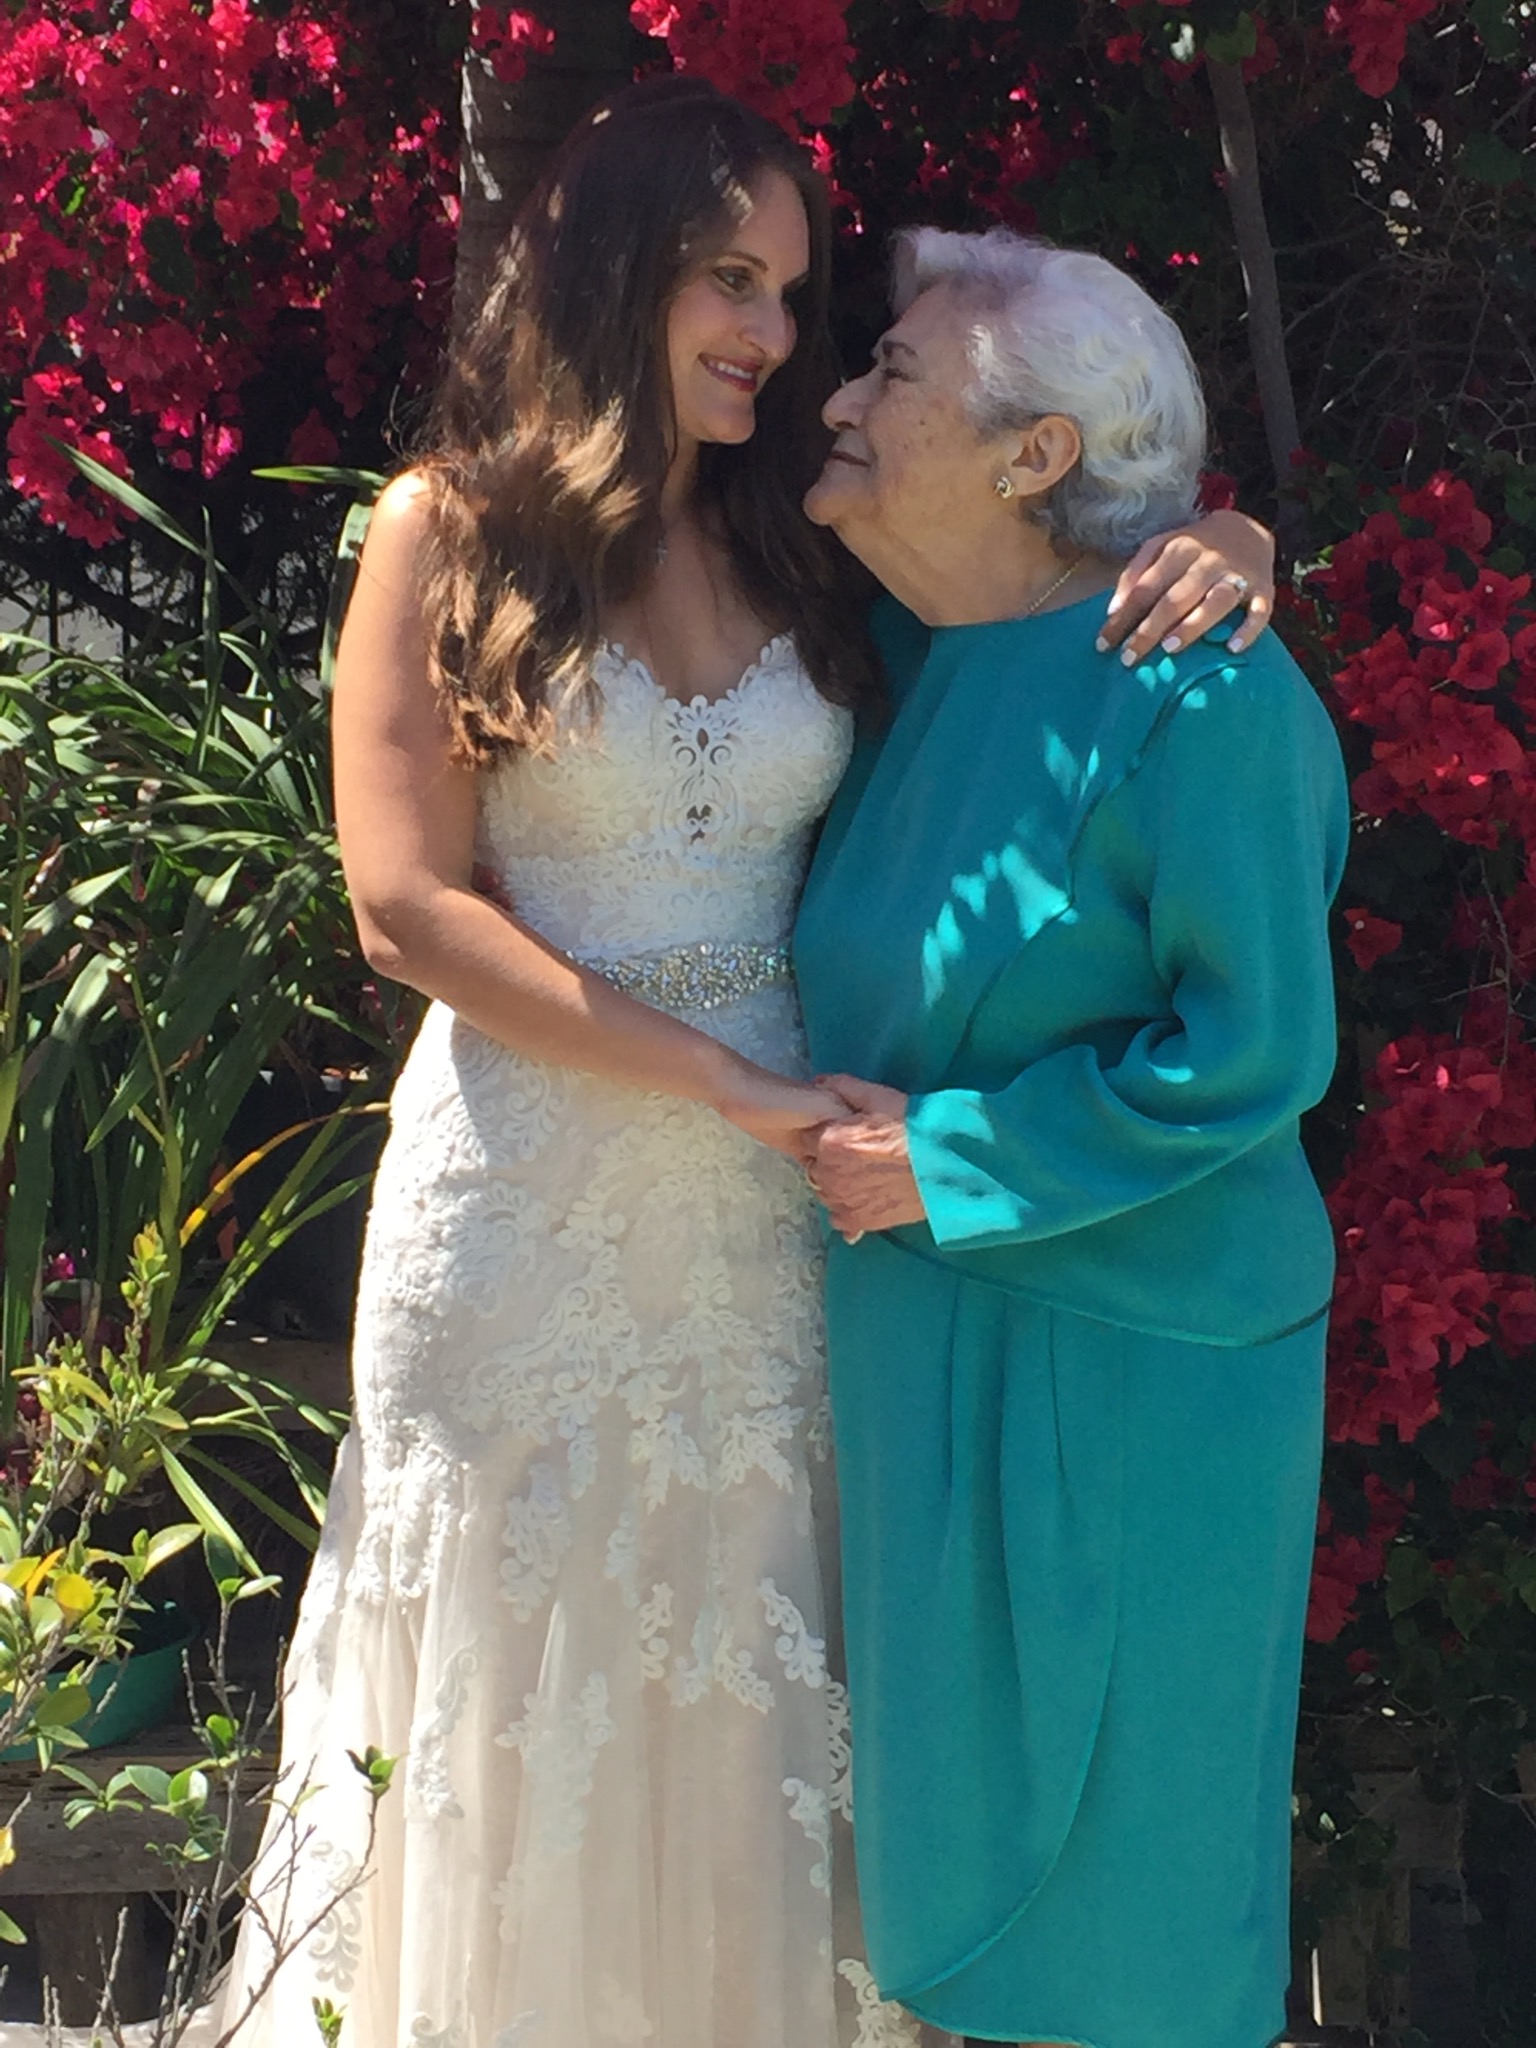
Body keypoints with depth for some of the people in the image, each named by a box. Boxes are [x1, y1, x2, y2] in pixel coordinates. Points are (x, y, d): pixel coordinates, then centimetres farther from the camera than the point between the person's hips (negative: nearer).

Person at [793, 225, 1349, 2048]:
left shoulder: (1189, 696, -19)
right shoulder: (897, 657, 4)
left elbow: (1256, 1046, -19)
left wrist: (946, 1158, -17)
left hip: (1125, 1350, -7)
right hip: (916, 1313, 7)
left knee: (1112, 1789, 8)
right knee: (958, 1760, 19)